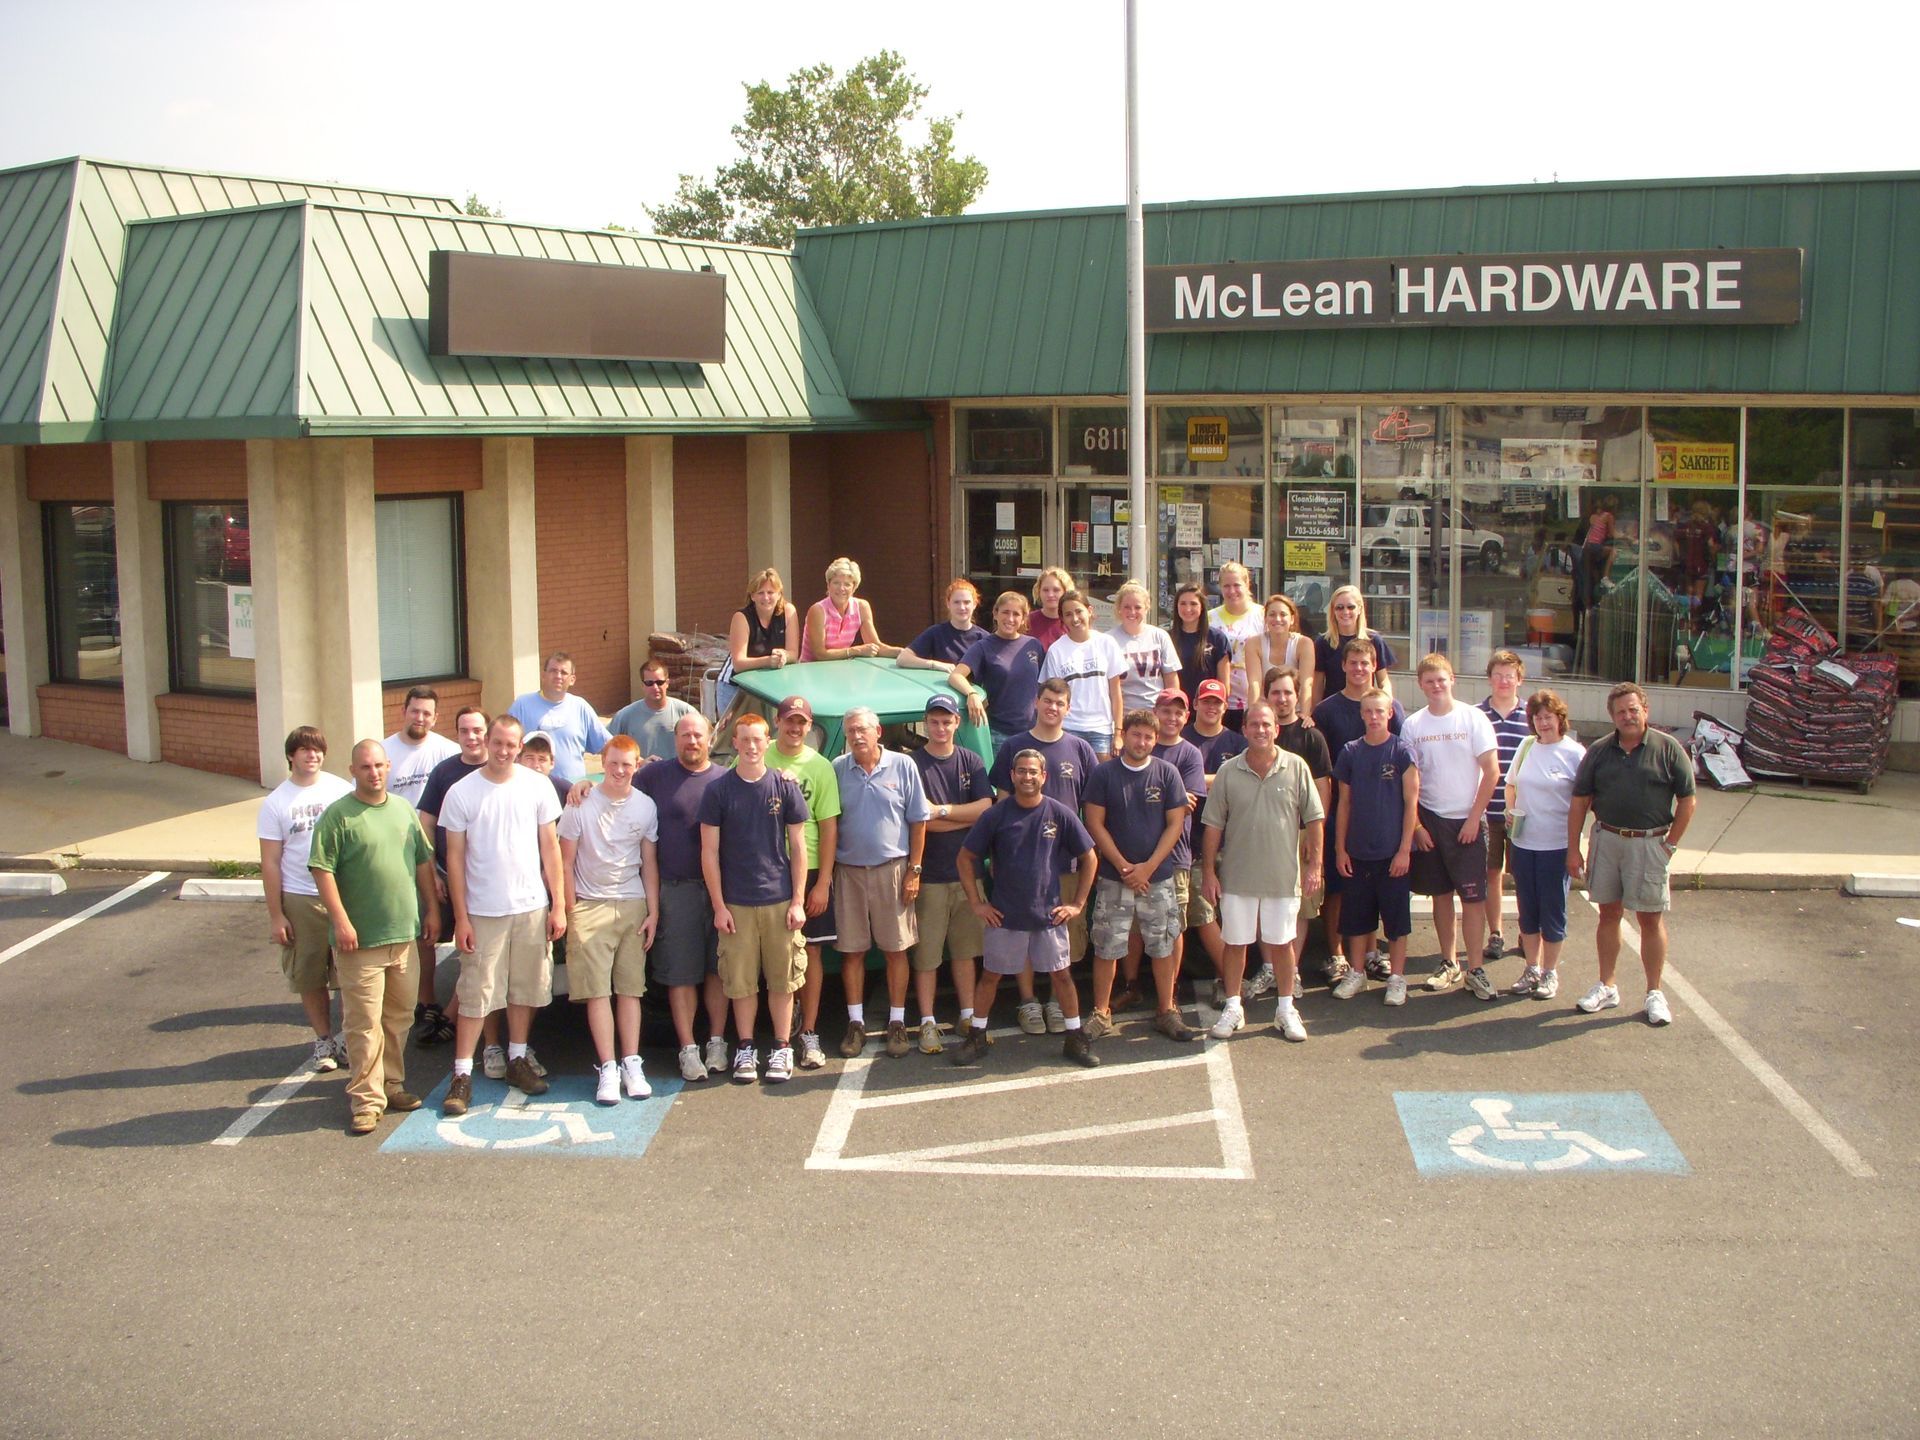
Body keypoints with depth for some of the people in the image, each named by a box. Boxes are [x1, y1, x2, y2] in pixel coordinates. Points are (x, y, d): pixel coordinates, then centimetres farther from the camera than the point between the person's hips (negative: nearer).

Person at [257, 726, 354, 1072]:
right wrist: (275, 914, -4)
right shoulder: (276, 803, -1)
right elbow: (270, 862, 0)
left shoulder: (342, 790, 1)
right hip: (300, 900, 0)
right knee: (310, 978, 8)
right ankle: (323, 1040, 22)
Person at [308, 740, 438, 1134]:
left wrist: (432, 908, 15)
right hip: (360, 939, -6)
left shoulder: (404, 810, 12)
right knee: (364, 1023, -4)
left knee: (399, 1017, 14)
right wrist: (340, 921, -18)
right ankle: (366, 1098, 2)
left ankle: (391, 1084, 26)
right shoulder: (338, 815, -7)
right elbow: (322, 870, -12)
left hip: (405, 934, 6)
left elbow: (424, 861, 19)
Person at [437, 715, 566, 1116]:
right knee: (475, 993, -1)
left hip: (532, 907, 2)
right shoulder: (462, 792, -4)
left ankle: (517, 1060, 25)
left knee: (525, 988, 11)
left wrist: (558, 905, 2)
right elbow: (455, 857, -1)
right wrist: (461, 917, -4)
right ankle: (462, 1074, 4)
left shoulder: (537, 786, 1)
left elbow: (550, 847, 5)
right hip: (482, 912, -2)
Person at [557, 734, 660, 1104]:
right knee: (598, 991, -4)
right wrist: (570, 911, -5)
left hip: (633, 906, 2)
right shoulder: (580, 805, -4)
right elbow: (566, 862, 0)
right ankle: (607, 1068, -1)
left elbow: (649, 863, 10)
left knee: (630, 988, 3)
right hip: (591, 906, -2)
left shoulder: (645, 807, 4)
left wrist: (653, 912, 5)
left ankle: (631, 1064, 8)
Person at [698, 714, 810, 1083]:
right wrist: (718, 906, -3)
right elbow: (709, 852, 1)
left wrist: (798, 901, -1)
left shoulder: (785, 787, 2)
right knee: (741, 981, 5)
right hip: (735, 904, 0)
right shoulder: (718, 790, 0)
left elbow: (798, 847, 5)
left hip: (780, 901, 0)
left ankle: (782, 1049, 16)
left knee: (782, 980, 5)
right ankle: (746, 1049, 18)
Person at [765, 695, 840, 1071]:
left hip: (808, 871, 0)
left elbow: (829, 828, 1)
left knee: (810, 950, 4)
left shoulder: (820, 766, 2)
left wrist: (822, 882, -5)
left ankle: (809, 1033, 12)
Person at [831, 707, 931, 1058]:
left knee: (896, 949, 5)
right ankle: (855, 1023, 16)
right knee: (852, 950, 6)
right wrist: (826, 872, -1)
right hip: (848, 870, 1)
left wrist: (914, 870, -3)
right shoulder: (836, 770, 2)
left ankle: (897, 1022, 15)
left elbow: (918, 821, 2)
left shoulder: (902, 766, -1)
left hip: (892, 870, -1)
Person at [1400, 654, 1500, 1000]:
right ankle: (1449, 962, 20)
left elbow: (1492, 771, -5)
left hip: (1467, 820, -2)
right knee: (1441, 894, 8)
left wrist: (1474, 818, -9)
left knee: (1472, 896, -4)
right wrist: (1416, 825, -1)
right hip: (1429, 819, 2)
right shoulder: (1413, 725, 2)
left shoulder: (1472, 718, -4)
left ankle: (1475, 969, 1)